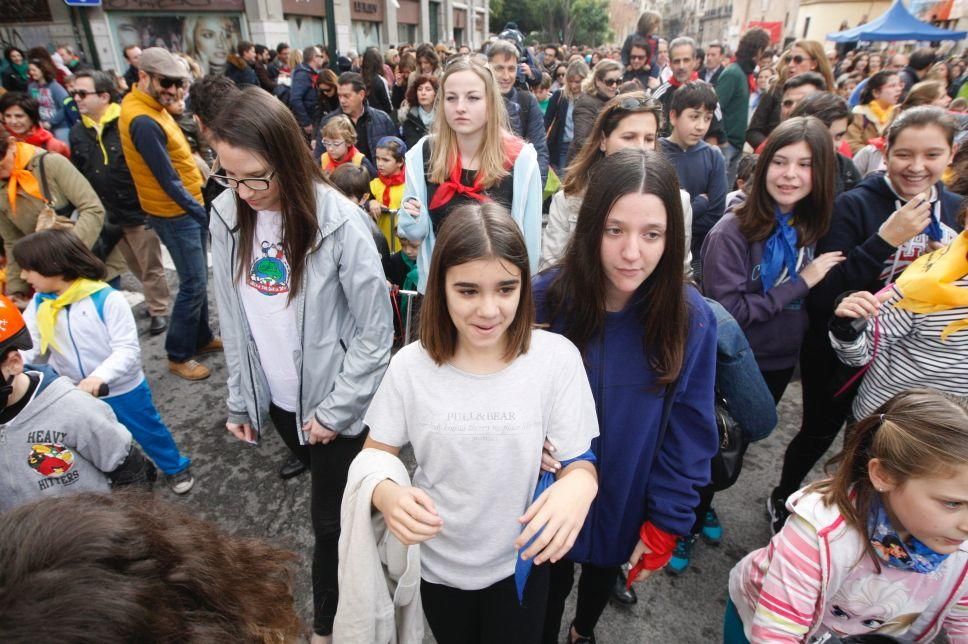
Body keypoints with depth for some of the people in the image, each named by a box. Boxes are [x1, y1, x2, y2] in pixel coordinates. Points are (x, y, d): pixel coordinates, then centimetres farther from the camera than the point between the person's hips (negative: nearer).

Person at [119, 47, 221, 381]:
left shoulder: (152, 106, 8)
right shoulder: (142, 121, -23)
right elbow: (167, 178, -21)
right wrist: (198, 210, -14)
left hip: (188, 207, 10)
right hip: (175, 213, -10)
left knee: (197, 279, 17)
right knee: (194, 283, -4)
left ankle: (202, 337, 32)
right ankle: (178, 355, 10)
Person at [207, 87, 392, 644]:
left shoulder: (339, 222, -22)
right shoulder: (228, 216, -6)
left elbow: (375, 331, -17)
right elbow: (233, 319, 3)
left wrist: (334, 410, -14)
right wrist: (240, 400, 5)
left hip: (335, 405, -5)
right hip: (277, 400, 5)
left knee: (333, 519, 11)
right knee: (328, 503, 27)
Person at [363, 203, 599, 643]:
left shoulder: (557, 357, -19)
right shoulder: (410, 364, -16)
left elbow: (581, 464, -13)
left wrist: (578, 486, -37)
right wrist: (387, 493, -31)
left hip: (519, 563, -1)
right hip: (436, 562, 2)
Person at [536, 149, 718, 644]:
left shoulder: (692, 319, -20)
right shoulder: (547, 298, -23)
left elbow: (689, 436, -10)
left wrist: (664, 524, -8)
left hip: (626, 503, 2)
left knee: (604, 569, 31)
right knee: (549, 584, 22)